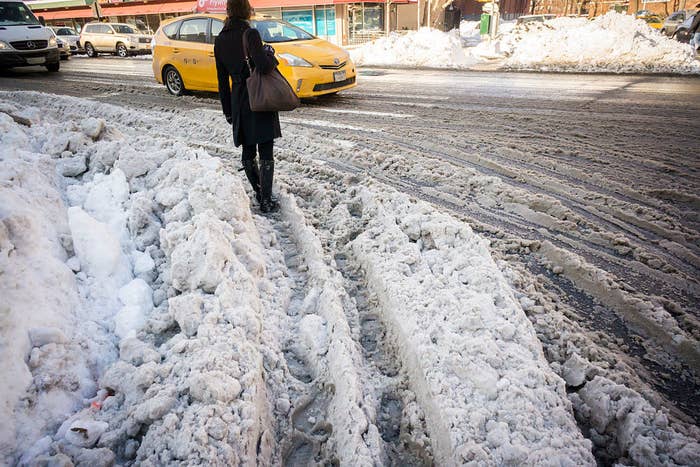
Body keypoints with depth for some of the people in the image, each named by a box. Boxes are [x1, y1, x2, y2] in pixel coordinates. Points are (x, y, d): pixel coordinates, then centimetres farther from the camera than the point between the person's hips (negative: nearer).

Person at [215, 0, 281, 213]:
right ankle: (266, 201, 0)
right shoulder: (250, 34, -10)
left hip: (238, 102, 6)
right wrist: (269, 54, -1)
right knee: (265, 153, -1)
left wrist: (227, 110, 17)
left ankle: (259, 193, 25)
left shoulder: (220, 41, 8)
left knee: (247, 151, 16)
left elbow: (222, 80, 11)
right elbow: (263, 67, -24)